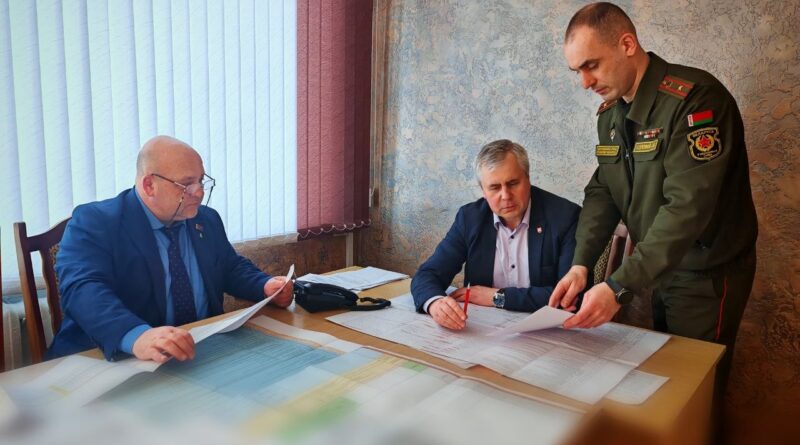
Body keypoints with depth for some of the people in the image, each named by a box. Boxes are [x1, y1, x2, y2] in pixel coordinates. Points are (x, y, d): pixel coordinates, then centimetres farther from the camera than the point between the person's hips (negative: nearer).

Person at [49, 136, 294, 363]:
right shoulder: (94, 222, -9)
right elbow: (83, 290, -23)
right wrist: (136, 336, -42)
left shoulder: (207, 220, 10)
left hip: (204, 351, 5)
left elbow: (233, 268, 21)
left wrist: (266, 286, -2)